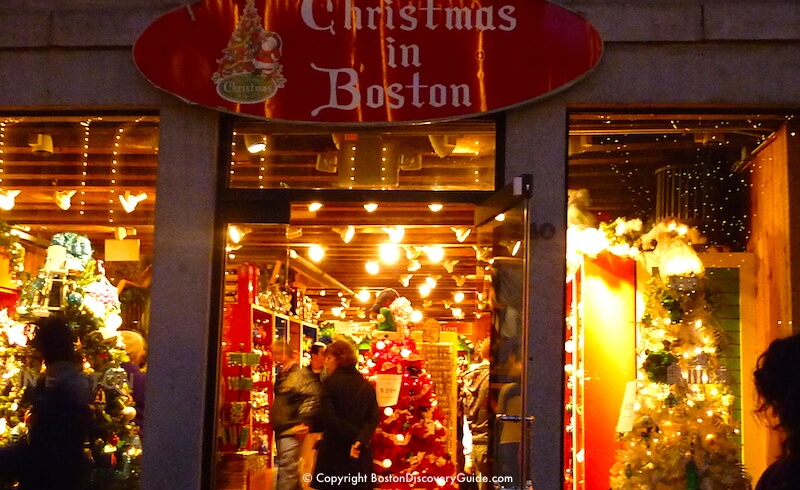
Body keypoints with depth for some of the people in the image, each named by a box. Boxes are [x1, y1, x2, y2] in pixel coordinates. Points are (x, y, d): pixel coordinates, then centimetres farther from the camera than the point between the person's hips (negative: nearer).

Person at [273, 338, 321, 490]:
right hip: (280, 431, 9)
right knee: (290, 471, 18)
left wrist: (303, 422, -22)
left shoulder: (301, 375, -14)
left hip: (291, 432, -9)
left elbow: (313, 398, -23)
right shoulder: (281, 376, 14)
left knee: (286, 472, -9)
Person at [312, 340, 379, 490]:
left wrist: (354, 435, -9)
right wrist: (360, 440, -15)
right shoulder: (367, 386, 9)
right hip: (360, 454, 5)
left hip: (334, 452, -5)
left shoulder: (330, 382, -7)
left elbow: (329, 418, -16)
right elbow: (374, 419, -3)